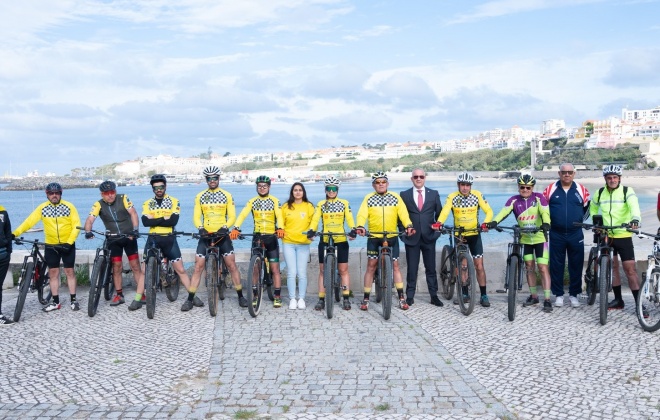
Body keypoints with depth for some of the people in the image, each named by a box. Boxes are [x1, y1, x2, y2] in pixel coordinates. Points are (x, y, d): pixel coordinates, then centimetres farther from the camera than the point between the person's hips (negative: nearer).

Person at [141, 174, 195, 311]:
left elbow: (174, 220, -13)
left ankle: (192, 297, 5)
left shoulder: (173, 201, 2)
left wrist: (154, 220, -11)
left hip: (169, 239, -2)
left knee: (180, 269, -1)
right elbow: (145, 222, -8)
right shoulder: (147, 204, 8)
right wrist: (163, 219, -15)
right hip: (152, 239, 2)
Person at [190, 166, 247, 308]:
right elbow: (196, 216, 1)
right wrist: (200, 227, -19)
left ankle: (240, 296, 8)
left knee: (231, 265, -3)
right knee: (198, 266, -3)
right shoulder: (200, 196, 6)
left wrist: (225, 227, -19)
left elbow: (232, 216, -1)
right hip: (205, 235, 1)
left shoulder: (227, 195, 3)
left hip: (222, 234, -1)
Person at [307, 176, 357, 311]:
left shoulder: (344, 203, 5)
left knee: (343, 270, 2)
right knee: (323, 271, 4)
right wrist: (311, 230, -25)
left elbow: (349, 218, -6)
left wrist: (353, 230, -25)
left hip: (341, 240, -1)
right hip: (325, 241, 1)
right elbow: (315, 219, -5)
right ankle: (321, 299, 9)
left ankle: (346, 299, 9)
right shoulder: (321, 204, 6)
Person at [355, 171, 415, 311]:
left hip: (392, 237, 1)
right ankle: (366, 298, 10)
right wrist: (360, 226, -32)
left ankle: (401, 298, 12)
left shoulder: (395, 197, 3)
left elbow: (403, 213, -9)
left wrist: (408, 225, -28)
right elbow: (362, 214, -12)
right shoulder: (368, 198, 1)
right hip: (374, 237, 0)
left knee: (395, 265, 5)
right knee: (371, 266, 2)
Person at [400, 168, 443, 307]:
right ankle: (410, 296, 12)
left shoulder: (434, 194, 7)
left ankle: (434, 296, 14)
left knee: (431, 268, 6)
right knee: (412, 268, 4)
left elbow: (439, 213, 11)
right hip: (411, 237, -1)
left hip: (429, 237, 1)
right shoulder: (404, 195, 4)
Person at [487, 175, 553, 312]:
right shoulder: (514, 200, -3)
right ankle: (533, 296, 25)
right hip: (525, 239, 3)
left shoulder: (538, 197, -9)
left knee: (543, 268, -5)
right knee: (529, 267, 12)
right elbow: (504, 211, -18)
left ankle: (547, 299, -3)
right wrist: (494, 221, -37)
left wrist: (546, 224, -43)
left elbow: (545, 212, -22)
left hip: (539, 238, -3)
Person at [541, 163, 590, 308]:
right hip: (556, 234, -1)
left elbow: (588, 207, 12)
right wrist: (548, 222, 3)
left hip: (576, 234, 1)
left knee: (576, 265, 6)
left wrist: (580, 221, 7)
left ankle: (573, 294, 17)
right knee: (556, 265, 4)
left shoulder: (581, 189, 2)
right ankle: (558, 294, 15)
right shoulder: (551, 189, 0)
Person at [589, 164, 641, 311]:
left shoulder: (627, 191, -7)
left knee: (630, 269, -6)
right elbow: (593, 208, 22)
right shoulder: (600, 193, 4)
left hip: (623, 236, -4)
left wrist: (635, 219, -46)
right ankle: (618, 300, 20)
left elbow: (634, 206, -26)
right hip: (605, 236, 4)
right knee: (612, 267, 10)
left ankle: (639, 303, -1)